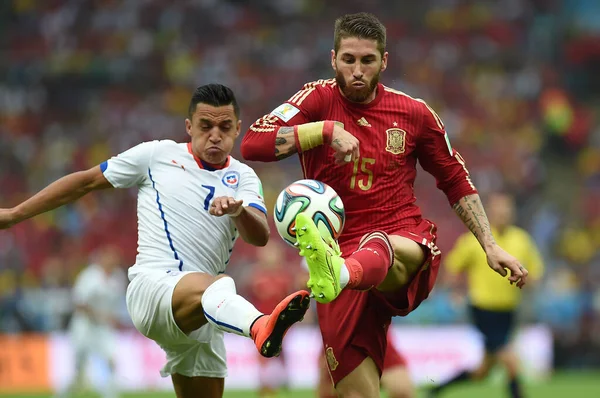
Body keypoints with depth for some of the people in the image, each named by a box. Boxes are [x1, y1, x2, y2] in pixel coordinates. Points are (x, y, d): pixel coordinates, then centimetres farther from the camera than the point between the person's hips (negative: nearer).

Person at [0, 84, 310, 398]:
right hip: (151, 285, -6)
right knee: (217, 286, -38)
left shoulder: (243, 178, 14)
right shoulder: (157, 155, 10)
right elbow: (87, 182, 19)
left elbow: (260, 237, -5)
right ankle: (261, 327, -73)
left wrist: (238, 210, -28)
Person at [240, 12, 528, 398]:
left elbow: (457, 181, 21)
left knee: (383, 251, -41)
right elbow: (252, 144, -12)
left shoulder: (414, 113, 8)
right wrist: (328, 129, -20)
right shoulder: (319, 99, 3)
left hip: (410, 244, -1)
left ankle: (336, 277, -73)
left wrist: (490, 246, 14)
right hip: (343, 255, 1)